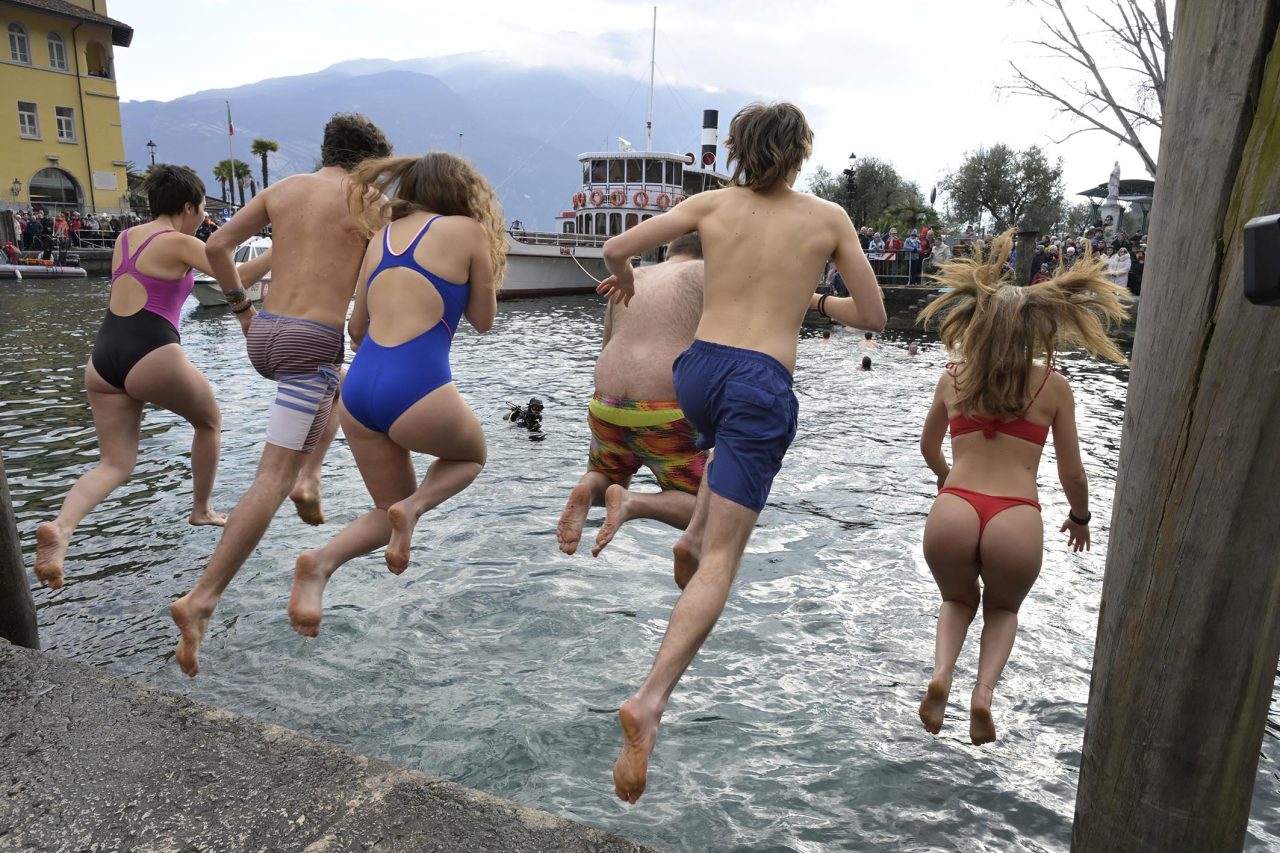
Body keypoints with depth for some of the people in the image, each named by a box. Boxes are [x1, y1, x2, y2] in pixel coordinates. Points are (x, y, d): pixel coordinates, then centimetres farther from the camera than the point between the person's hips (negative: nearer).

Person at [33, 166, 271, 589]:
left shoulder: (125, 238, 18)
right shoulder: (179, 243, -4)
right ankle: (201, 510, 31)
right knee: (209, 420, 21)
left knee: (115, 463, 9)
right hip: (152, 356, -7)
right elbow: (236, 276, -10)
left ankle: (61, 526, -19)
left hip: (102, 359, 7)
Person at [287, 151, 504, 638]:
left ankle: (320, 564, -4)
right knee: (472, 455, 28)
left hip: (358, 388, 6)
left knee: (390, 511, 23)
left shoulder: (382, 235, 17)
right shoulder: (467, 230, 2)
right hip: (417, 391, -6)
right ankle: (413, 508, -1)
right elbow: (483, 321, 12)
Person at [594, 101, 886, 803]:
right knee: (722, 561, -2)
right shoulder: (828, 218, 6)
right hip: (762, 385, -3)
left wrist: (624, 279, 28)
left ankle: (694, 534, 27)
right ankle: (650, 701, -16)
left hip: (696, 372, 4)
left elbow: (616, 248, 5)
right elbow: (873, 317, 10)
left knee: (729, 454, 42)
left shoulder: (711, 203, 8)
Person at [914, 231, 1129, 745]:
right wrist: (1080, 518, 32)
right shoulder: (1053, 386, 7)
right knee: (1002, 609, 31)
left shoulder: (953, 378, 12)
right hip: (1016, 522, -1)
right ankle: (985, 690, 7)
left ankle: (941, 673, 4)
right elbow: (1071, 473, 12)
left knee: (958, 601, 32)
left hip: (951, 514, 1)